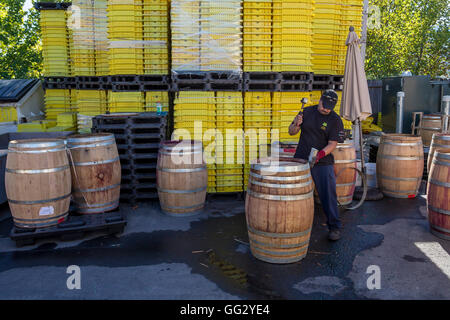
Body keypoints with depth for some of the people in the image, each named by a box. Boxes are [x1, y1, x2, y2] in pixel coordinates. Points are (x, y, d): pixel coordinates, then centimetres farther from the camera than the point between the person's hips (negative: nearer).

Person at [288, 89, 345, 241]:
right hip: (300, 160, 3)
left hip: (322, 162, -3)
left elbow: (333, 143, -10)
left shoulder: (335, 120, -5)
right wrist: (296, 124, -15)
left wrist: (321, 153, -29)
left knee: (328, 194, -5)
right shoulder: (307, 111, 4)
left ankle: (334, 227, 7)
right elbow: (291, 132, 8)